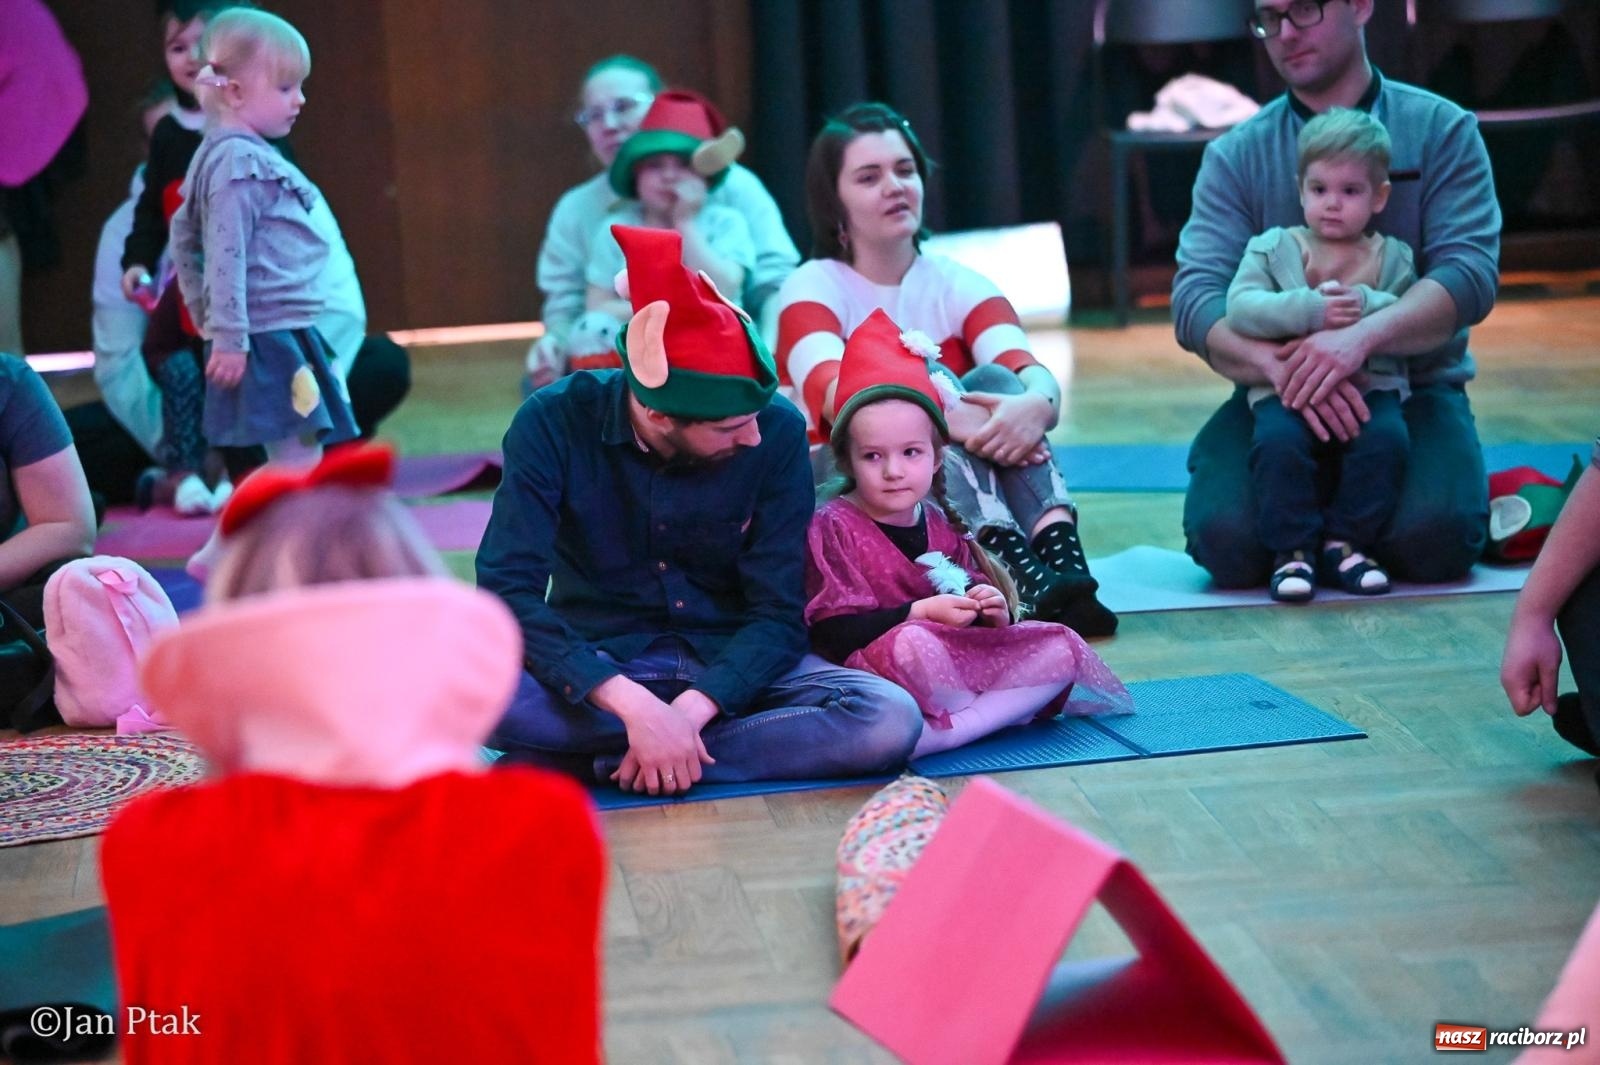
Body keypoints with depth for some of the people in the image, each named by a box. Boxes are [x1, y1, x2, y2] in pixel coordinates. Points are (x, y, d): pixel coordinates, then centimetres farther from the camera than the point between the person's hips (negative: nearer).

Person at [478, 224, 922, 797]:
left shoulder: (778, 432, -13)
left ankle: (600, 762, -22)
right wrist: (634, 705, -34)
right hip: (600, 661, -1)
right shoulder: (556, 422, -15)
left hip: (731, 664, 1)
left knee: (891, 721, -27)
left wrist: (689, 710, -29)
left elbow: (778, 613, -11)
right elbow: (508, 588, -21)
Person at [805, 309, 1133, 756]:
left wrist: (994, 614, -11)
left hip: (958, 660, 7)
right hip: (872, 669, -7)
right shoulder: (833, 527, -4)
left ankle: (940, 732, -26)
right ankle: (1006, 708, -10)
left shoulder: (943, 526, 13)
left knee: (1060, 648, -8)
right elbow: (836, 635, -15)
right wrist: (922, 612, -23)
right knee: (912, 643, -39)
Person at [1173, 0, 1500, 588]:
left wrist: (1364, 336, -31)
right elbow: (1196, 299, -8)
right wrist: (1279, 364, -29)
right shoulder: (1235, 155, 5)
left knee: (1433, 539, -28)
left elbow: (1471, 273, -11)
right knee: (1227, 540, -26)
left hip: (1414, 389, 0)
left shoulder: (1443, 131, 2)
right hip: (1274, 393, 1)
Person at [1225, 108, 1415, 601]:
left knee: (1387, 438, -28)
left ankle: (1342, 543, -8)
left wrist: (1365, 304, -19)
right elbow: (1240, 308, -7)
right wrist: (1310, 310, -20)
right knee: (1277, 441, -31)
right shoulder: (1273, 248, 10)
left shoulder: (1393, 258, 13)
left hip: (1370, 388, 1)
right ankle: (1293, 549, -14)